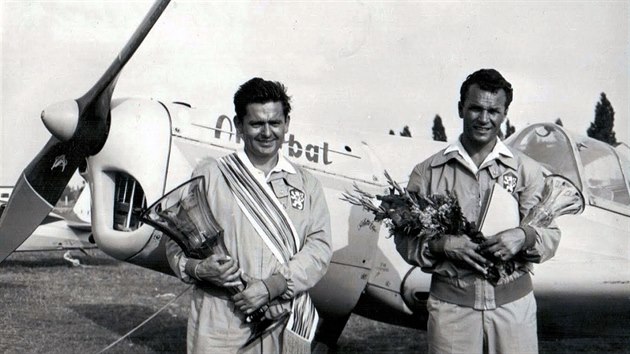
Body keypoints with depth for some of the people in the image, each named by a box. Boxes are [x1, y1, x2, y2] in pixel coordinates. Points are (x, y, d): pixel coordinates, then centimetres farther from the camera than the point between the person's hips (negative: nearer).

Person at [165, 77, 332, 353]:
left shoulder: (307, 185, 12)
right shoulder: (209, 175, 6)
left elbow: (320, 247, 0)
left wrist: (271, 286, -14)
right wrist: (199, 269, -17)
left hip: (286, 326, 2)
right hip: (221, 325, -2)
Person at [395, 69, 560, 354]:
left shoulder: (527, 170, 6)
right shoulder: (428, 172, 2)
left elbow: (550, 233, 4)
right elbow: (405, 238, 2)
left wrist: (524, 237, -17)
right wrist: (440, 245, -17)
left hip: (513, 304, 1)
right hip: (450, 305, -1)